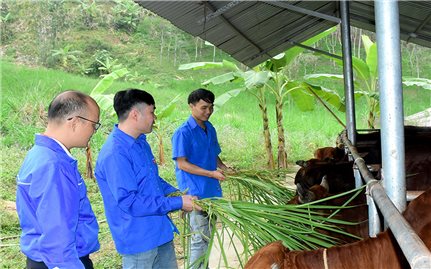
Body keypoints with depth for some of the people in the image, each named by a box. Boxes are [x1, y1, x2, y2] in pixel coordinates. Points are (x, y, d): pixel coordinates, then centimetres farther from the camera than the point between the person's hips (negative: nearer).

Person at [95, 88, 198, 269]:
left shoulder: (140, 142, 6)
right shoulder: (114, 154, -25)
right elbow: (129, 202, -26)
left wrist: (178, 194, 2)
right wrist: (177, 203, -22)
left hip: (160, 232, 9)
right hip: (139, 240, -9)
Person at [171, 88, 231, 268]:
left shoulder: (210, 129, 9)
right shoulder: (183, 133, -14)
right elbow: (182, 164, -16)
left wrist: (225, 169, -1)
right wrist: (211, 173, -20)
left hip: (212, 190, 8)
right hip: (195, 193, -7)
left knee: (208, 235, 18)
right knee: (200, 238, -1)